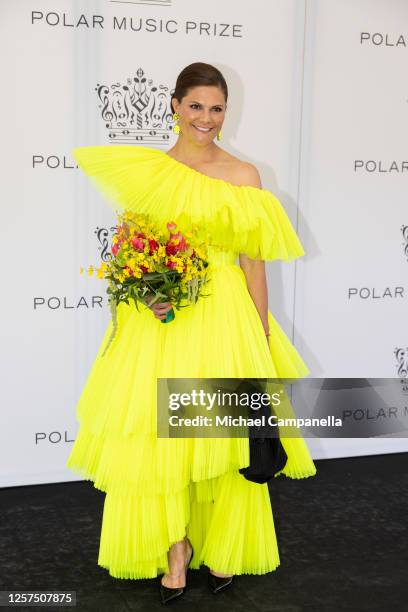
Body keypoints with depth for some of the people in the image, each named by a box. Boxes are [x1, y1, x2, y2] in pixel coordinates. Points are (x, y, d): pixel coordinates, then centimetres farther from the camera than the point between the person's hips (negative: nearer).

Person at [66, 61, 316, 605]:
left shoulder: (243, 176, 2)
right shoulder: (148, 170, 4)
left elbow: (253, 262, 2)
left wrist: (262, 338, 0)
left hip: (226, 315, 0)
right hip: (162, 318, 1)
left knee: (226, 433, 6)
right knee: (159, 434, 1)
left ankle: (224, 548, 28)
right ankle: (176, 550, 21)